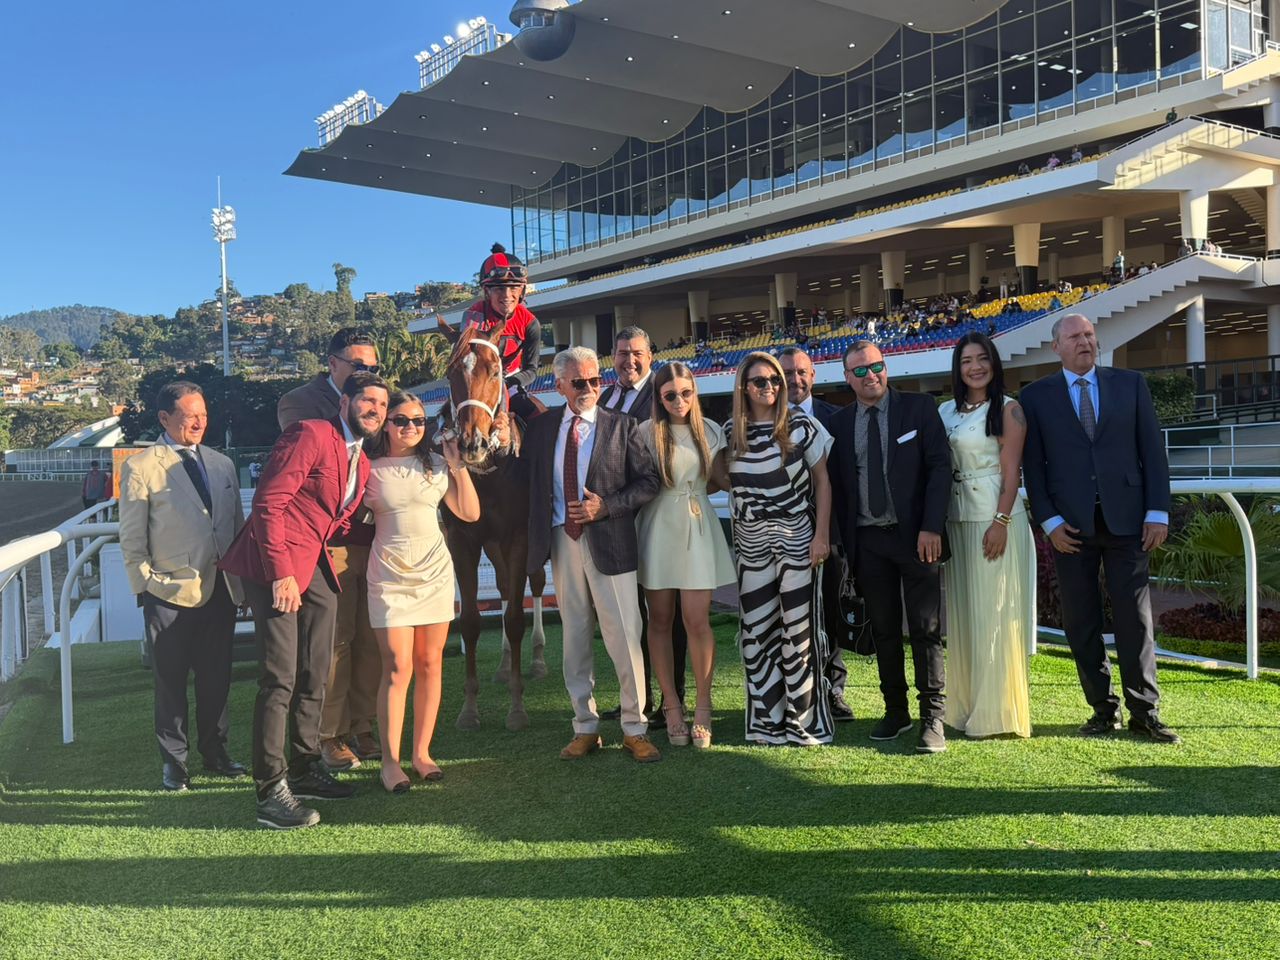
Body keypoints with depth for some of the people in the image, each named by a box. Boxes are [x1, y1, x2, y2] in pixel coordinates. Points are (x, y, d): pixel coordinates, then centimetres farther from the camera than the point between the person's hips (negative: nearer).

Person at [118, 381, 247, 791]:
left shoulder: (222, 464, 12)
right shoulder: (140, 467, -3)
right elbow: (131, 539, -2)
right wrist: (145, 585, -7)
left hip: (220, 589, 4)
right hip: (171, 592, -4)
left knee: (217, 678, 12)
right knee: (170, 682, 6)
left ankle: (215, 752, 27)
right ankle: (173, 761, 20)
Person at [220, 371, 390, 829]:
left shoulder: (361, 462, 16)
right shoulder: (310, 435, -11)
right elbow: (267, 504, -18)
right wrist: (281, 573, -21)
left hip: (316, 568, 9)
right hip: (276, 567, -9)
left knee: (315, 676, 14)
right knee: (280, 680, -10)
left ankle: (305, 769, 28)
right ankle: (271, 793, -4)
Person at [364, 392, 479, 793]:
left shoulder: (436, 465, 8)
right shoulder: (370, 467, 2)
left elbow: (470, 513, 6)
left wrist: (458, 467, 1)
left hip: (435, 570, 3)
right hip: (389, 574, -3)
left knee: (429, 665, 4)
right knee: (397, 668, -8)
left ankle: (422, 753, 15)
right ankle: (390, 762, -2)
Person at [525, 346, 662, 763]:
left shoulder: (621, 426, 2)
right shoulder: (541, 429, 10)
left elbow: (648, 481, -2)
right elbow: (529, 485, 11)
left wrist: (605, 506, -14)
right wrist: (536, 538, -1)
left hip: (609, 541, -3)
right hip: (562, 541, 3)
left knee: (624, 636, -2)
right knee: (575, 638, 10)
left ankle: (634, 729, 11)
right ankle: (585, 727, 21)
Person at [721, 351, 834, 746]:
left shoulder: (801, 426, -3)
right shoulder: (731, 431, 4)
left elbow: (822, 482, -2)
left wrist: (821, 535, -9)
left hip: (797, 539, -3)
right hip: (751, 544, 3)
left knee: (797, 628, -1)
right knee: (755, 631, 5)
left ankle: (803, 721, 10)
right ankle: (768, 722, 15)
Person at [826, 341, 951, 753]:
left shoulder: (919, 407, 0)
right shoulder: (840, 423, 8)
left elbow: (940, 465, -6)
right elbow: (838, 486, 10)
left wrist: (931, 527, -14)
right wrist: (847, 541, 4)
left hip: (917, 535, -3)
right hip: (868, 541, 3)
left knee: (926, 629, -2)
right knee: (884, 630, 10)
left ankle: (932, 718, 5)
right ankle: (895, 711, 23)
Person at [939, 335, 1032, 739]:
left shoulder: (1008, 409, -2)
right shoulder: (945, 412, 12)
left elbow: (1012, 471, -9)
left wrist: (1001, 522, -17)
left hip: (996, 520, -5)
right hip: (956, 521, 5)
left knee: (995, 614, -1)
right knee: (961, 615, 9)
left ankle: (998, 712, 7)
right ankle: (965, 708, 18)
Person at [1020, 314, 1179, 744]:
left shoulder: (1130, 384, 9)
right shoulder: (1036, 396, 5)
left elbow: (1152, 450, 6)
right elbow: (1033, 464, 3)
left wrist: (1158, 512, -1)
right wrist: (1049, 521, -6)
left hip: (1125, 518, 0)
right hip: (1070, 524, 0)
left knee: (1135, 618, 1)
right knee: (1080, 622, 4)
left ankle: (1144, 712, 11)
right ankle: (1103, 709, 15)